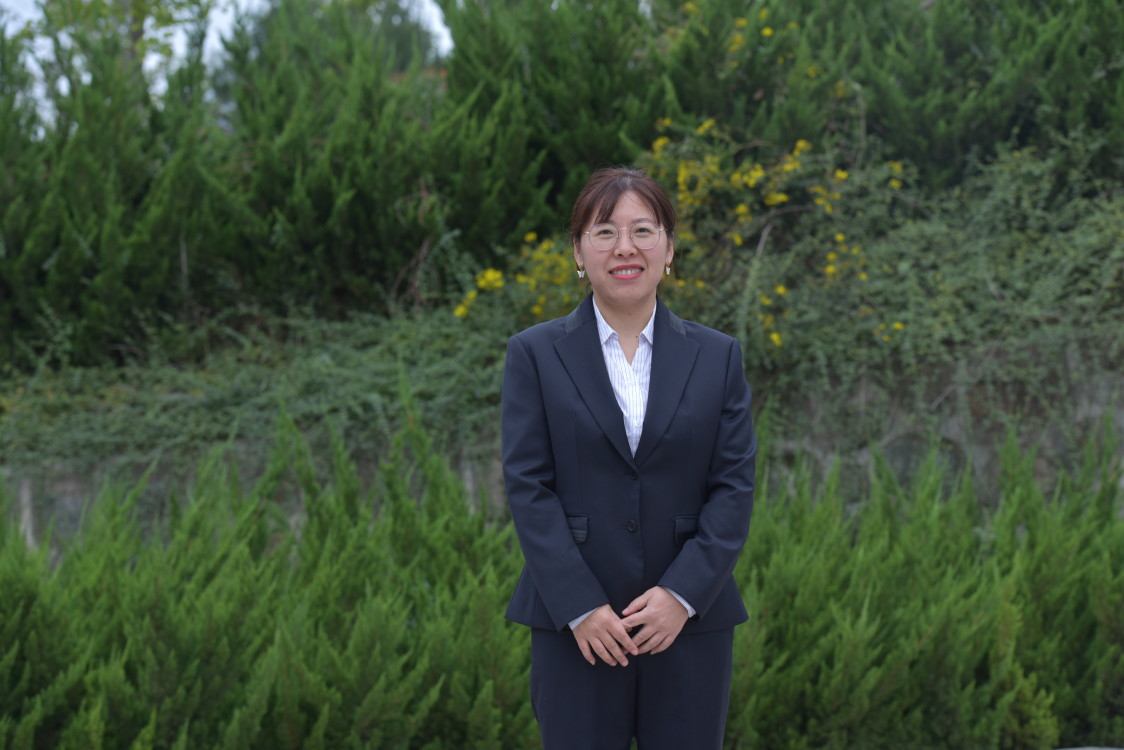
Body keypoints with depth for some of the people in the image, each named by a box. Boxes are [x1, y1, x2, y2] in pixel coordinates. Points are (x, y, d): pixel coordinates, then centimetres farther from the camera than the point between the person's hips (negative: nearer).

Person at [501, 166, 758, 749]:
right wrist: (580, 607, -13)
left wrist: (683, 593, -11)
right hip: (578, 627, -1)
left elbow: (735, 485, 1)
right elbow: (528, 486, -4)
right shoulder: (535, 355, 3)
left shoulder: (717, 357, 8)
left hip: (690, 619, 2)